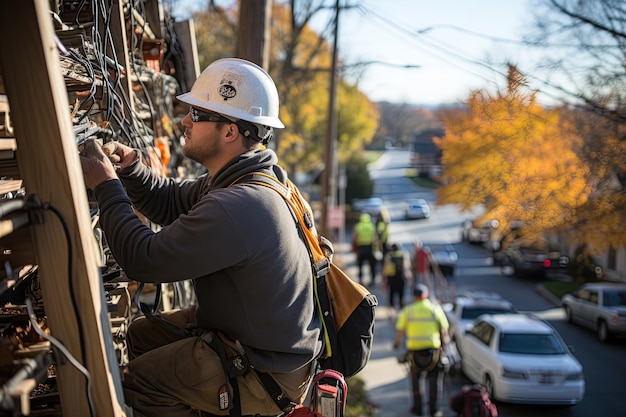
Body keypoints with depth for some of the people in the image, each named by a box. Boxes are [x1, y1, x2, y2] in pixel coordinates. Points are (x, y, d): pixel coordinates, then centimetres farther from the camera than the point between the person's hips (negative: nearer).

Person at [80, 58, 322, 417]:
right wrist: (130, 168, -3)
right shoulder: (243, 177, 0)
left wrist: (106, 186, -16)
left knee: (139, 379, -8)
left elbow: (145, 262, -26)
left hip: (268, 372, -10)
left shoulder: (236, 208, -32)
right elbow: (171, 202, 14)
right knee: (143, 333, 16)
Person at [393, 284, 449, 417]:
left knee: (415, 377, 19)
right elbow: (444, 330, 2)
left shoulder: (407, 310, 2)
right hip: (433, 347, 0)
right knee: (434, 378, 11)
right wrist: (444, 342, 17)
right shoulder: (435, 308, 4)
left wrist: (396, 343, 19)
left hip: (414, 349, 0)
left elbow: (400, 331, 1)